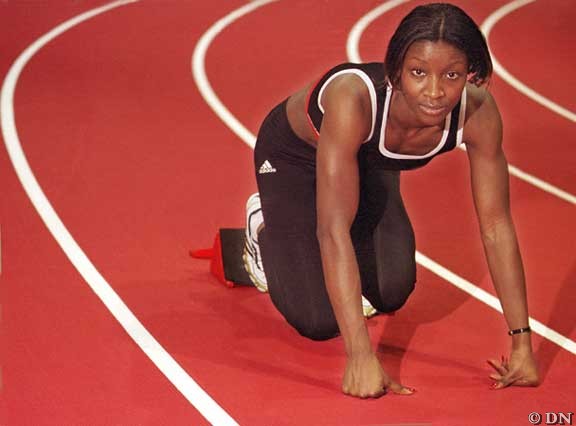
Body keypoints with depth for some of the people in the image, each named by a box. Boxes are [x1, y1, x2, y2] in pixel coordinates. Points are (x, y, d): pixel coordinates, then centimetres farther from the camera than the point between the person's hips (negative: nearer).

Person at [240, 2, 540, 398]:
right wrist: (361, 357, -49)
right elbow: (333, 229, -46)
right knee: (319, 321, -9)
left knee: (392, 294, -10)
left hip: (369, 164, 4)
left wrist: (522, 344, -26)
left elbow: (496, 225, -23)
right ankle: (264, 228, 21)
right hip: (295, 157, -4)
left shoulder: (478, 111, -32)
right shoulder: (354, 98, -45)